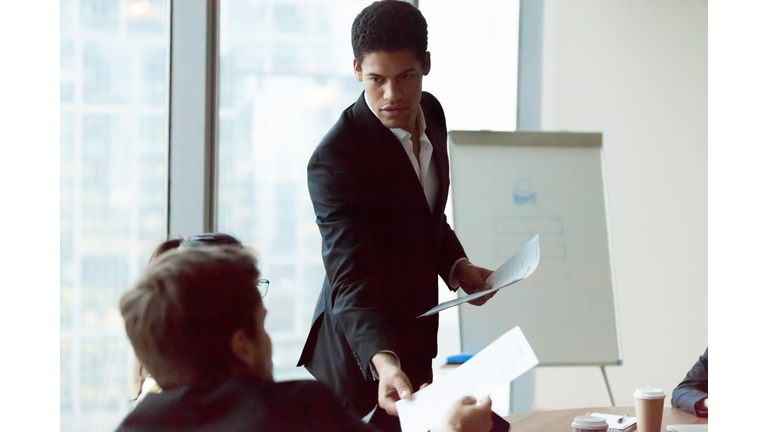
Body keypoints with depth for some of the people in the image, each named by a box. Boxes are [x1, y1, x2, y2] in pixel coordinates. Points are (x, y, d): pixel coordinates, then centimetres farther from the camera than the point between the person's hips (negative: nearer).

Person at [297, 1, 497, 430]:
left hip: (415, 344, 7)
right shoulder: (335, 159, -24)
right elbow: (350, 279, -30)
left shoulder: (431, 113, -1)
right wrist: (383, 362, -44)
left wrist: (457, 266, -3)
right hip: (361, 353, -7)